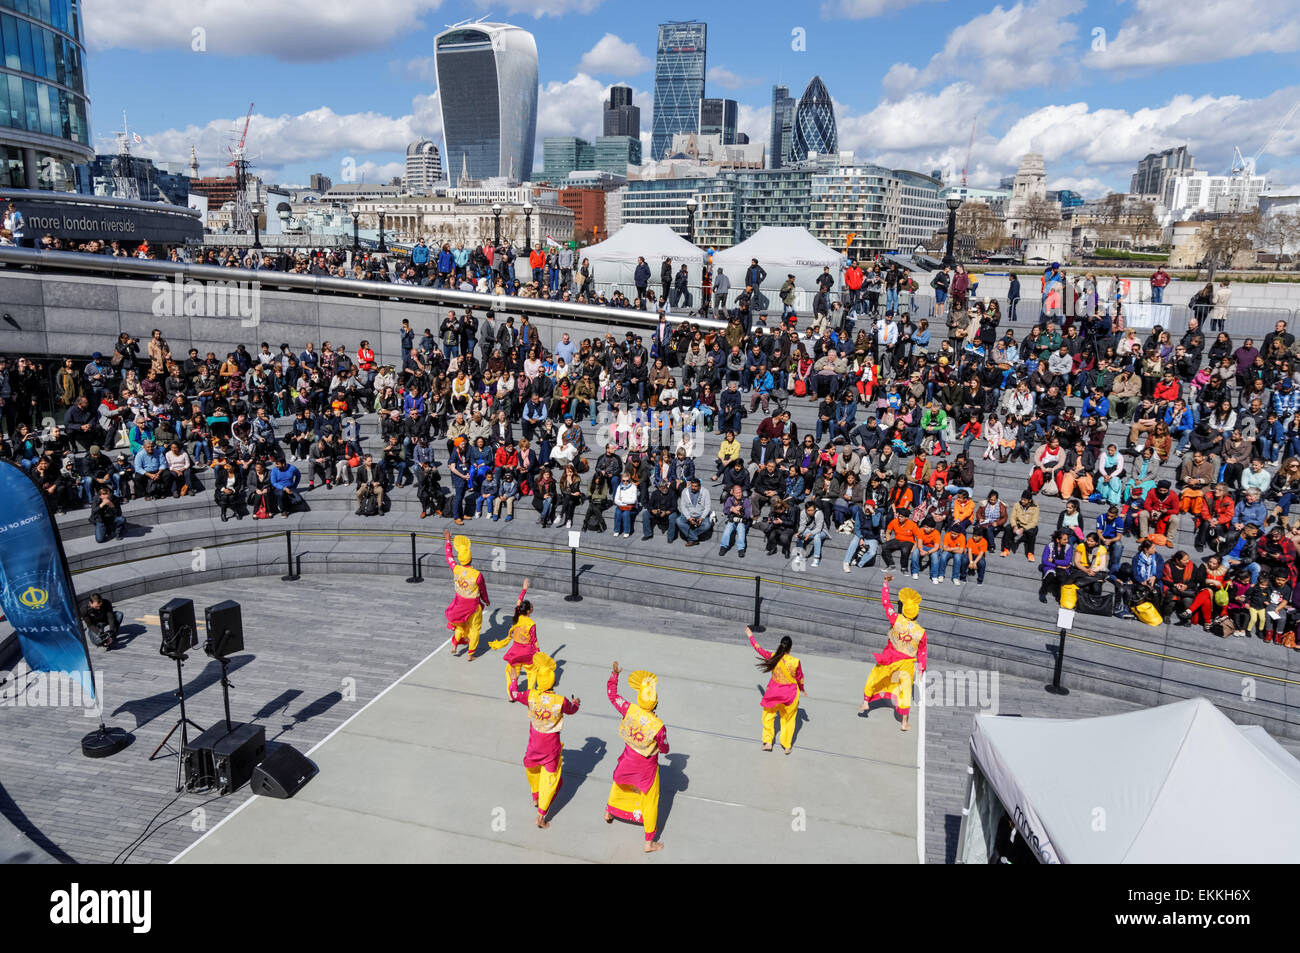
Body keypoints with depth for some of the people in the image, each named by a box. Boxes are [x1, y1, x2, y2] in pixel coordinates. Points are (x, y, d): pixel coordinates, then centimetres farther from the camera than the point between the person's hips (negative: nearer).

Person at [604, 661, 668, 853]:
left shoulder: (629, 710, -27)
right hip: (647, 765, -3)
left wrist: (614, 674, 3)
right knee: (650, 800, 16)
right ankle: (650, 842, 29)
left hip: (628, 758, 4)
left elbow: (612, 694, -11)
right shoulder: (659, 726, -33)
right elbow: (664, 749, -16)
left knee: (619, 783, 34)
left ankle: (609, 812, 58)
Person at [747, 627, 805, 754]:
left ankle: (768, 742, 26)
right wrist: (802, 689, 17)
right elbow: (800, 678, -5)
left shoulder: (773, 657, -18)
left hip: (774, 691, 1)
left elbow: (759, 649, -2)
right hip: (790, 693, -1)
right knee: (789, 719, 19)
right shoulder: (795, 662, -21)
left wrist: (750, 636, 15)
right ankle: (787, 746, 29)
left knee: (768, 715, 22)